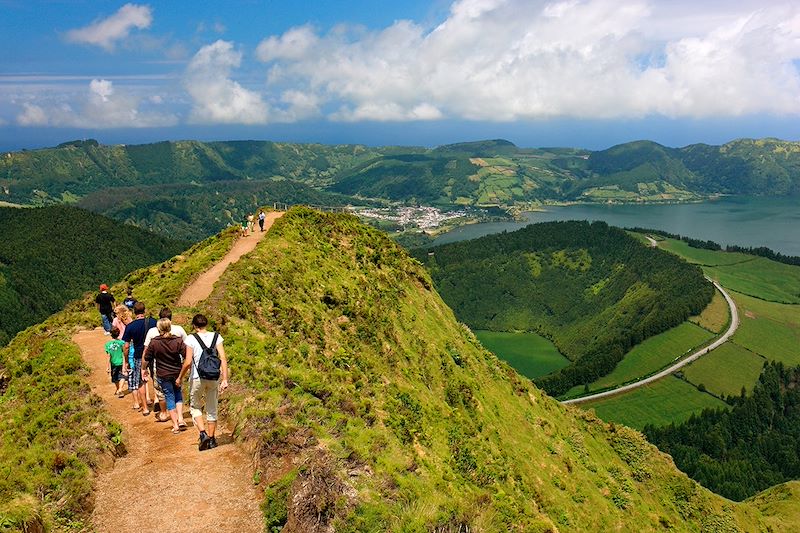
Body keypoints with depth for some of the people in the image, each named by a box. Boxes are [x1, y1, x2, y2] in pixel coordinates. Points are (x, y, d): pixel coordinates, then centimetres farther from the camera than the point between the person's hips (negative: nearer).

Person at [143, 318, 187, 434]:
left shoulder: (154, 342, -10)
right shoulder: (178, 340, -9)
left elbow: (146, 359, -2)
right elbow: (187, 356, -10)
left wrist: (144, 369, 15)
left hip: (163, 375, -1)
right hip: (177, 373, 1)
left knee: (169, 398, 7)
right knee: (178, 395, 21)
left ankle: (175, 425, 9)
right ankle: (180, 419, 8)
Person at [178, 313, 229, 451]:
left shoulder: (191, 339, -8)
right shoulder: (216, 337, -1)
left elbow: (188, 362, -12)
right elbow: (223, 359, -8)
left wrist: (180, 377, 3)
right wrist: (225, 379, -7)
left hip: (197, 378, -3)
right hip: (214, 378, 3)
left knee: (195, 406, 18)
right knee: (212, 409, 16)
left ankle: (203, 433, 0)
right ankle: (211, 439, 23)